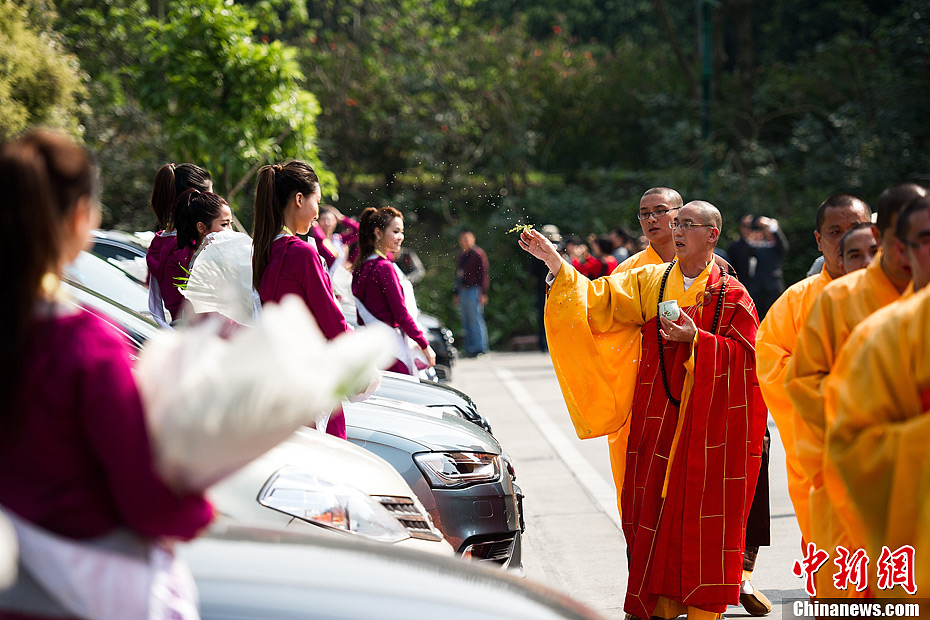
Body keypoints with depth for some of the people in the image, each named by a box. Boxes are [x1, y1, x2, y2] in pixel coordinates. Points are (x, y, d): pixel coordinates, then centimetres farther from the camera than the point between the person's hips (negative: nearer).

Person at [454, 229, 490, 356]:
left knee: (475, 320, -9)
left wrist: (483, 293, -16)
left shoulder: (478, 254, -6)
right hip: (463, 291, 8)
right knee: (466, 322, 9)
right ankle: (470, 348, 13)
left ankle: (480, 348, -8)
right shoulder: (462, 256, 18)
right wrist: (457, 293, 21)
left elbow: (484, 274, -10)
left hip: (474, 290, -8)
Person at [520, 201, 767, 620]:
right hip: (658, 417, 2)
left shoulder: (732, 295, 0)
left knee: (704, 515, 0)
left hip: (711, 421, -2)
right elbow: (597, 298, -1)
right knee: (657, 508, 3)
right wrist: (553, 261, -11)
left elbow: (743, 354, -5)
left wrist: (695, 339, -18)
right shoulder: (650, 282, 8)